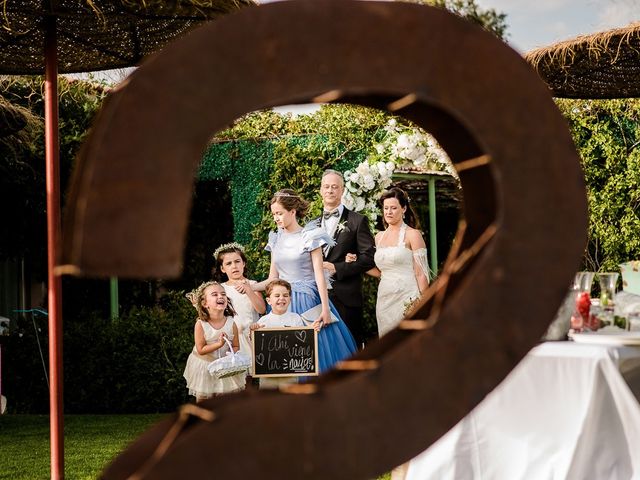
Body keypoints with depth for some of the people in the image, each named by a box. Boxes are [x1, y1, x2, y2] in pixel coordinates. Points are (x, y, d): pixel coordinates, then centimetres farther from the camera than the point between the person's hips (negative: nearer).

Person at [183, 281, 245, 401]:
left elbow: (235, 346, -6)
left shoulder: (231, 323, -14)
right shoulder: (200, 324, -21)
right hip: (204, 366, -1)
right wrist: (219, 344, -31)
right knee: (202, 398, 15)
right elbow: (200, 350, -20)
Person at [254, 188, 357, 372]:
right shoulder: (276, 240, 10)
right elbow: (272, 279, 13)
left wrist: (325, 308, -15)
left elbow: (319, 274, -9)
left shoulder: (310, 237, -4)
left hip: (307, 300, -5)